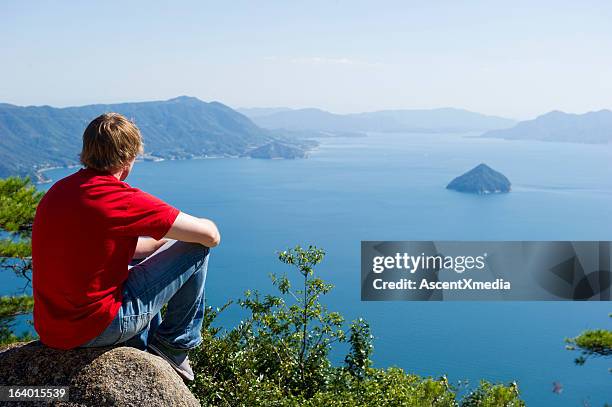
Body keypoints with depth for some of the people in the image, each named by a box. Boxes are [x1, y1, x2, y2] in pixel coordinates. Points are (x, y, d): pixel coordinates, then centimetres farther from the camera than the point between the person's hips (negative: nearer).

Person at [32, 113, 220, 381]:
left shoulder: (59, 190, 5)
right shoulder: (121, 198, -19)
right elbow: (210, 235, -13)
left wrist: (163, 240, 20)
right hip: (95, 329, -8)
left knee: (138, 260, 33)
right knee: (196, 248, -1)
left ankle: (146, 348, 33)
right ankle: (173, 346, 14)